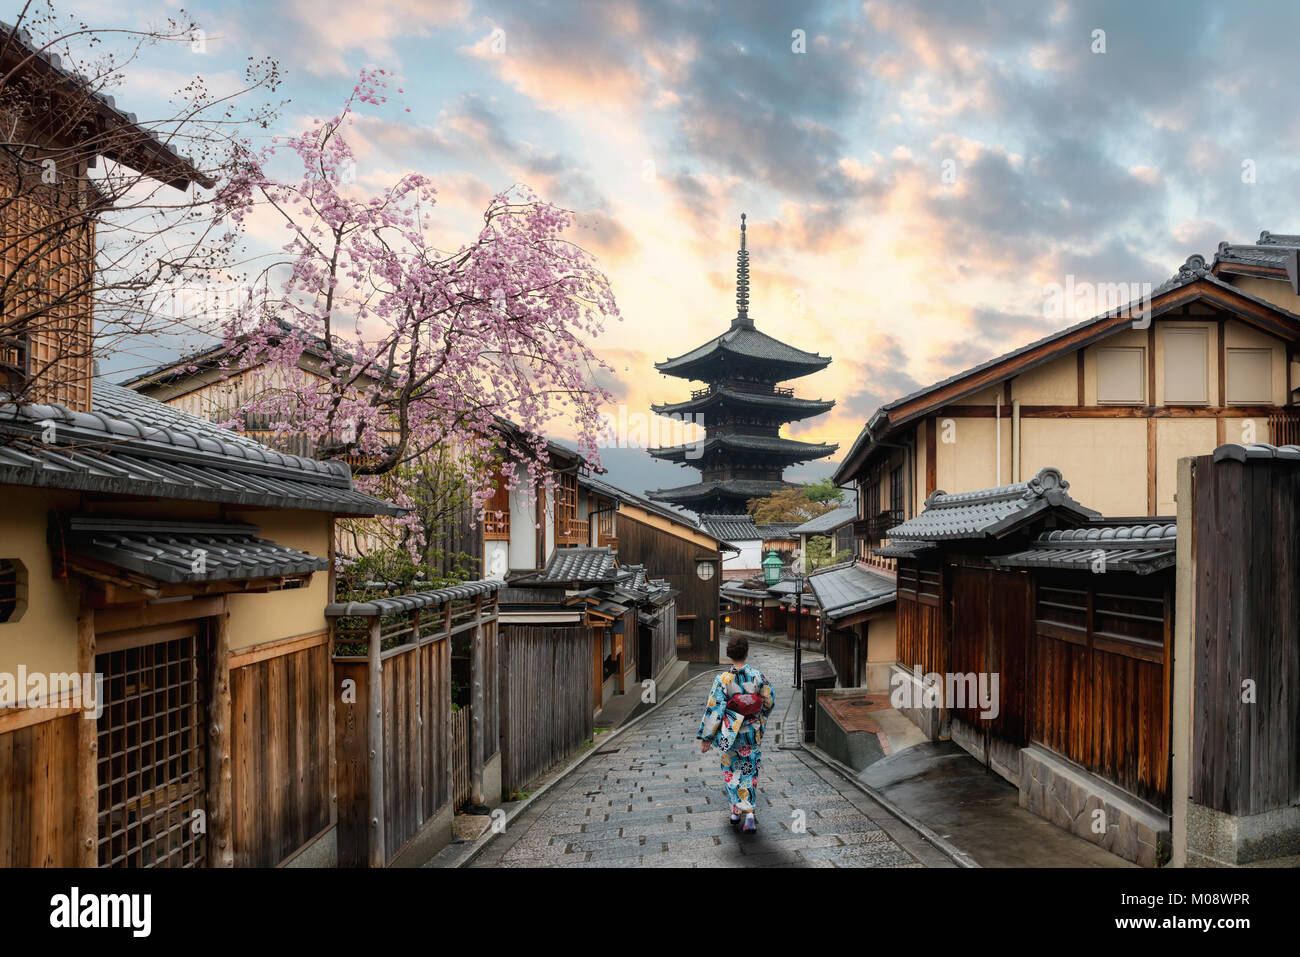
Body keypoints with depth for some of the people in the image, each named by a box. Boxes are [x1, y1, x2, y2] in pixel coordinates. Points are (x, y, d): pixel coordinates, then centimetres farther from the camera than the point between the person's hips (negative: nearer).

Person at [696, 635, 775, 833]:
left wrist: (706, 737, -8)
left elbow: (714, 709, -15)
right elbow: (769, 702, 3)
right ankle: (749, 815, 1)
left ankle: (736, 810, 27)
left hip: (729, 733, -1)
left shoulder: (722, 680, -17)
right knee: (749, 772, 12)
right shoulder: (757, 676, -10)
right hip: (753, 733, 1)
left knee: (730, 769, 21)